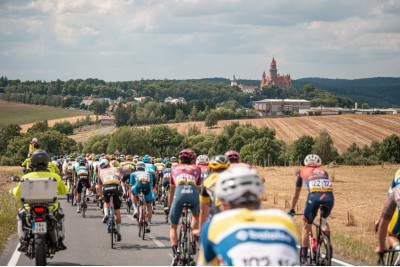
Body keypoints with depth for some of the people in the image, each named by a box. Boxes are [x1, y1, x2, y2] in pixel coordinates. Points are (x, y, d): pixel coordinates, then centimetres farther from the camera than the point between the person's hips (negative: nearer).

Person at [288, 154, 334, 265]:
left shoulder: (302, 171, 31)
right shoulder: (324, 172, 36)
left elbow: (296, 194, 38)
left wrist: (291, 210, 49)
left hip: (315, 196, -2)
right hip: (329, 196, 3)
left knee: (306, 226, 14)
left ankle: (303, 257, 10)